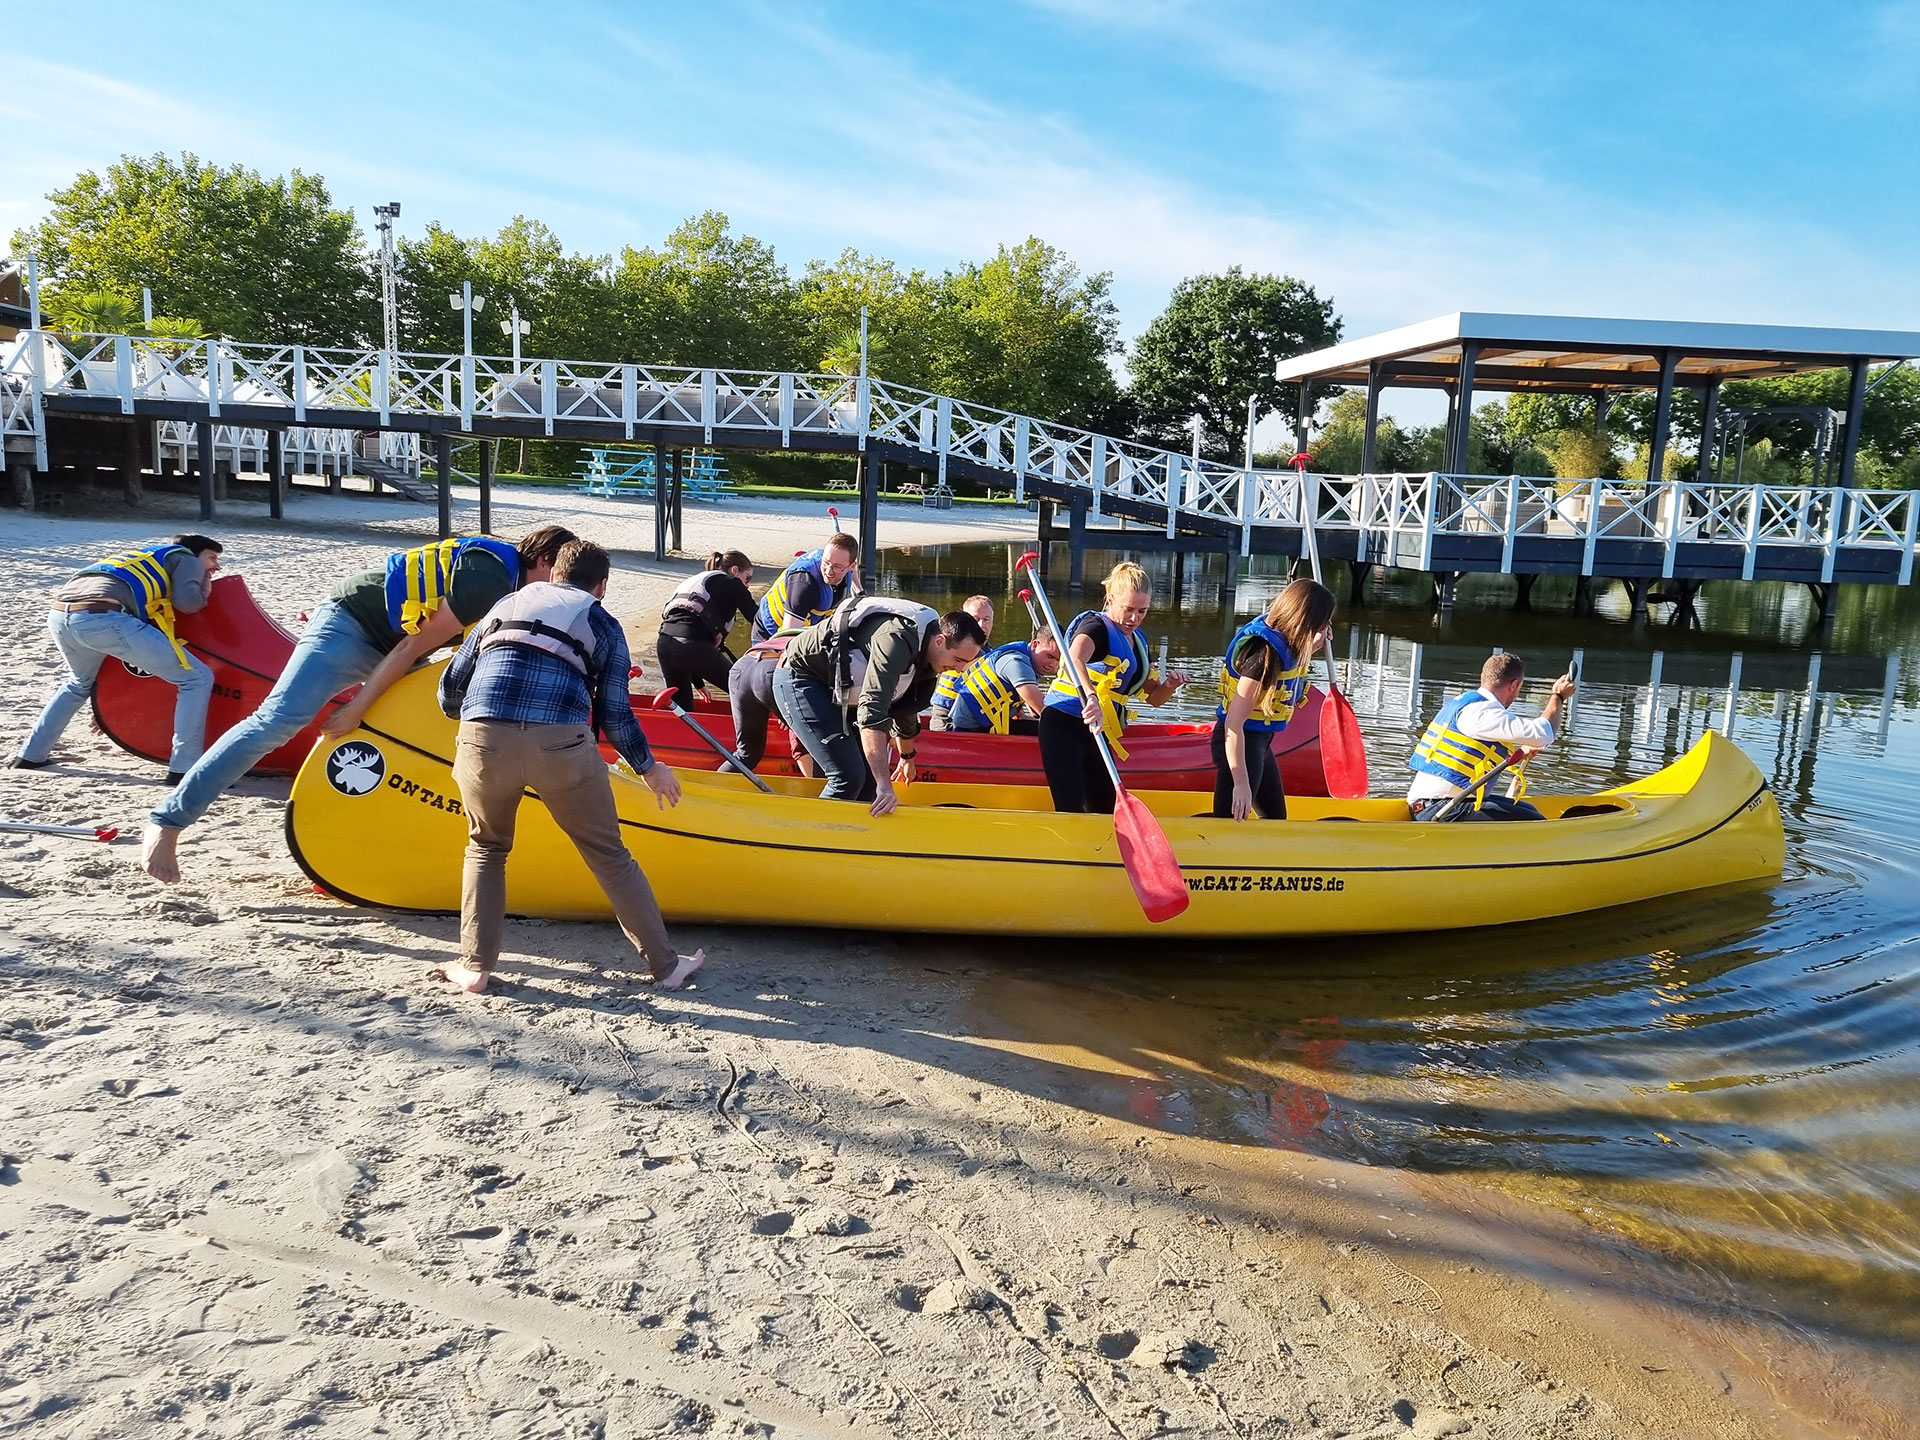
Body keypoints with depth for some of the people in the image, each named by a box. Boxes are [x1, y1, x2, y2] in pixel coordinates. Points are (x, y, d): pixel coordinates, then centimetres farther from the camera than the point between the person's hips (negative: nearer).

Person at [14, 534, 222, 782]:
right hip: (103, 618, -8)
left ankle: (31, 755, 41)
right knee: (197, 678, 0)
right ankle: (183, 768, -4)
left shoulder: (145, 555, 38)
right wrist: (204, 592, 21)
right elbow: (186, 601, 1)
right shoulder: (186, 558, 19)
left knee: (80, 683, 39)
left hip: (59, 615, 8)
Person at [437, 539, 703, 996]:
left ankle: (475, 968, 24)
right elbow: (615, 717, 12)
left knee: (486, 847, 28)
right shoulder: (603, 625, 20)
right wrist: (649, 768, 28)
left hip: (483, 739, 2)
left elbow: (449, 692, 25)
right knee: (609, 855, 15)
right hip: (562, 744, -2)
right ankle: (666, 965, 22)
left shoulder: (505, 606, 28)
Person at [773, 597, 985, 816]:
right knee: (849, 777, -17)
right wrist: (885, 784, -43)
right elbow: (872, 712, -40)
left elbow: (904, 707, 20)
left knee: (872, 771, 6)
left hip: (835, 689, 10)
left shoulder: (926, 656, 1)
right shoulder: (898, 640, -31)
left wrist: (907, 757, 34)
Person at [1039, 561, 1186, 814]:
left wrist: (1170, 685, -3)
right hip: (1064, 726, -9)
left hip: (1096, 733, 9)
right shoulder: (1096, 625, -10)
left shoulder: (1138, 643, 16)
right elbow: (1075, 660, -33)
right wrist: (1091, 698, -51)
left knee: (1105, 810, 13)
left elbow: (1153, 696, 20)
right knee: (1071, 811, -15)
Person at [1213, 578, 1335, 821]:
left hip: (1259, 742, 10)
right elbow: (1234, 722, -27)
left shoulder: (1283, 639, 1)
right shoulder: (1264, 652, -24)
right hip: (1238, 744, -10)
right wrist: (1241, 783, -27)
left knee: (1275, 818, 21)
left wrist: (1318, 642, 3)